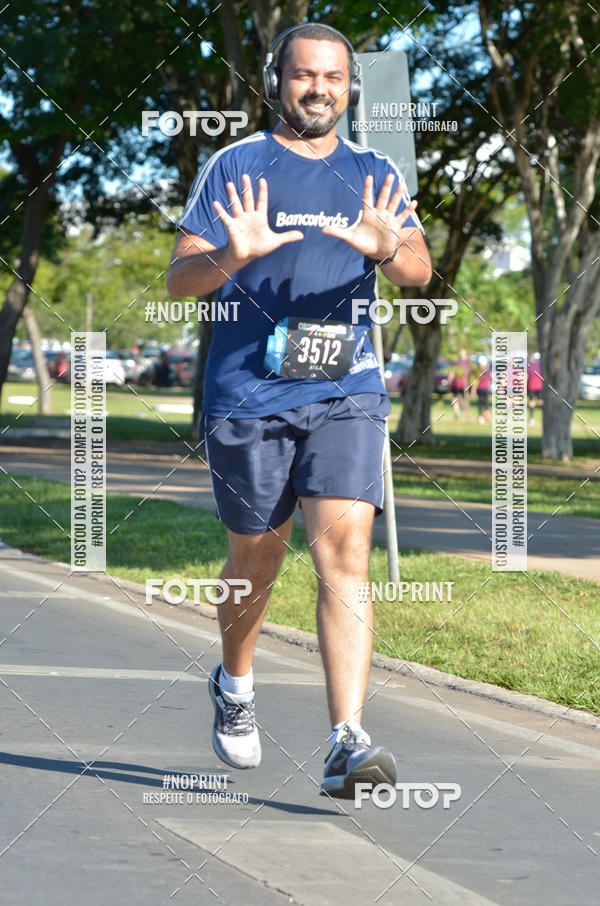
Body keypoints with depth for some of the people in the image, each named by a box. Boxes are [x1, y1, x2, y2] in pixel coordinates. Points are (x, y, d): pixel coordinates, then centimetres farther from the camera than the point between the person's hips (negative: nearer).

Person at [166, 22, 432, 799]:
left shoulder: (374, 175, 12)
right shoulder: (235, 168, 4)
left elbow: (419, 270, -3)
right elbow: (179, 280, -2)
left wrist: (386, 247, -27)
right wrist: (234, 255, -24)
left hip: (346, 393, 1)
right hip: (247, 393, -1)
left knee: (344, 553, -14)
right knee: (257, 561, 10)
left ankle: (348, 745, -19)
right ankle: (235, 685, 41)